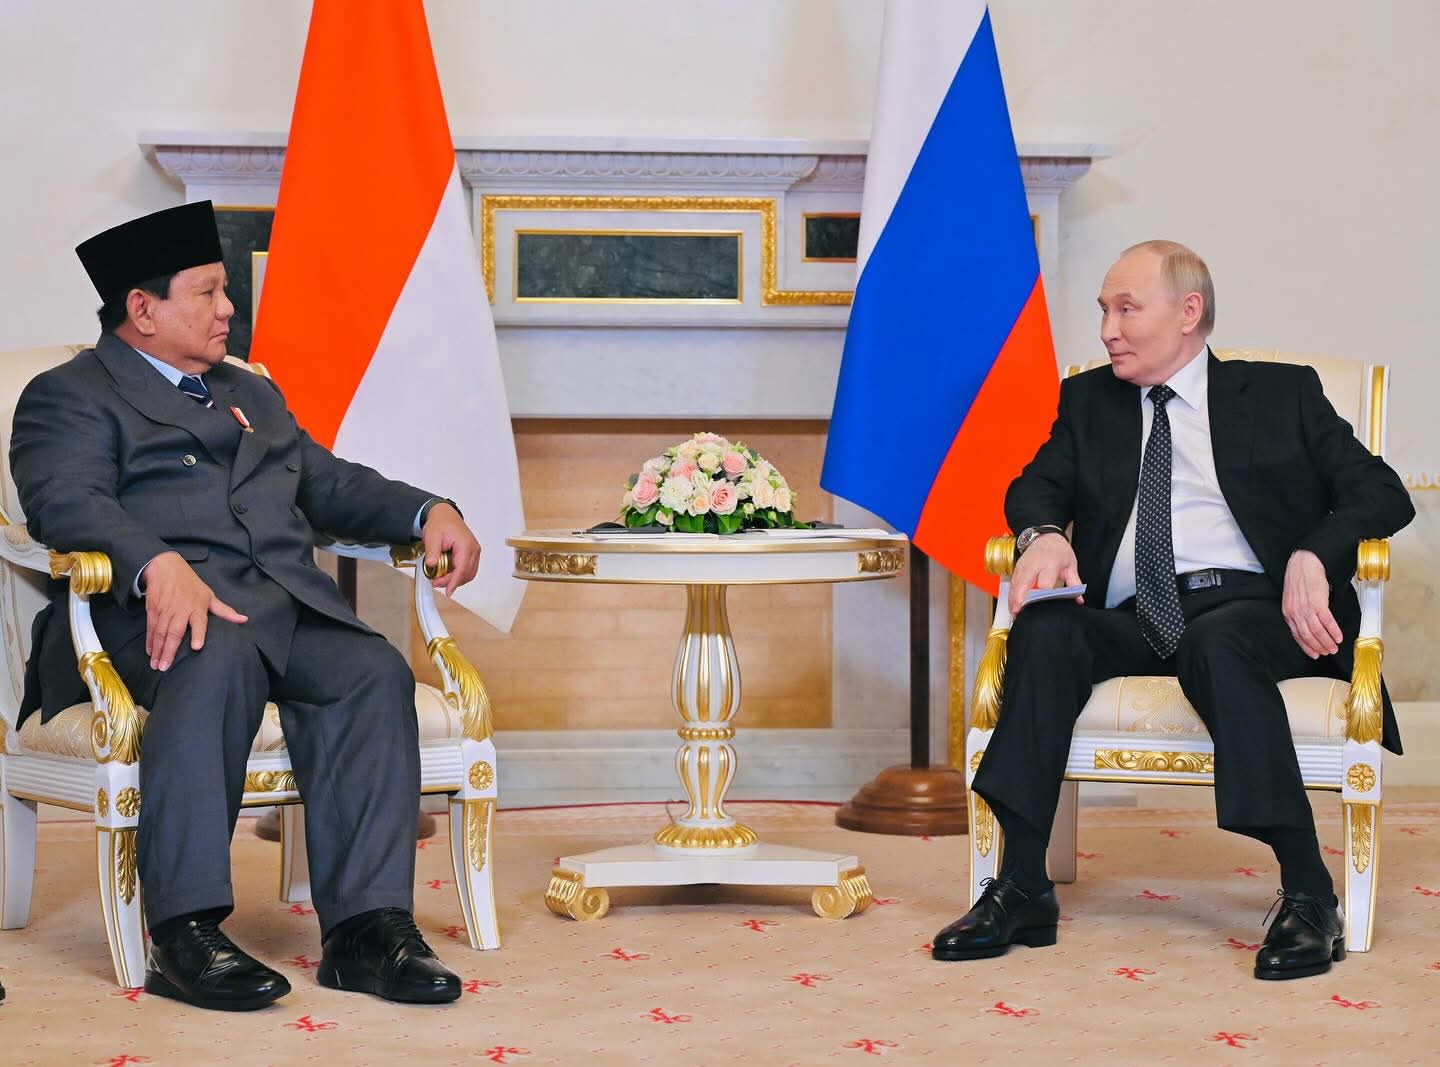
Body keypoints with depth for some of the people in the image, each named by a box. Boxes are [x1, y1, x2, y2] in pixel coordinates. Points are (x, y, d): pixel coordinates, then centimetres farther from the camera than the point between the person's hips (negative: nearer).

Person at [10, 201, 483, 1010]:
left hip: (287, 607, 6)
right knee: (221, 658, -39)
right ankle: (185, 931, -37)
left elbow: (331, 484, 30)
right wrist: (161, 566, -31)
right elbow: (69, 503, -10)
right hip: (157, 611, -6)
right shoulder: (71, 397, 9)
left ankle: (366, 925, -30)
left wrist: (428, 512, 8)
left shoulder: (252, 394, 34)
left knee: (374, 671, -25)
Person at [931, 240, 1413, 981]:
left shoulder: (1281, 393, 15)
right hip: (1133, 618, 3)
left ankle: (1309, 897, -35)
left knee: (1216, 642, -37)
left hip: (1248, 608, -3)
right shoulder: (1089, 400, 25)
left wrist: (1313, 556, -13)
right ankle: (1022, 891, -30)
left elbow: (1382, 494, 7)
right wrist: (1044, 535, -12)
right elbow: (1036, 488, 13)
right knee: (1044, 631, -28)